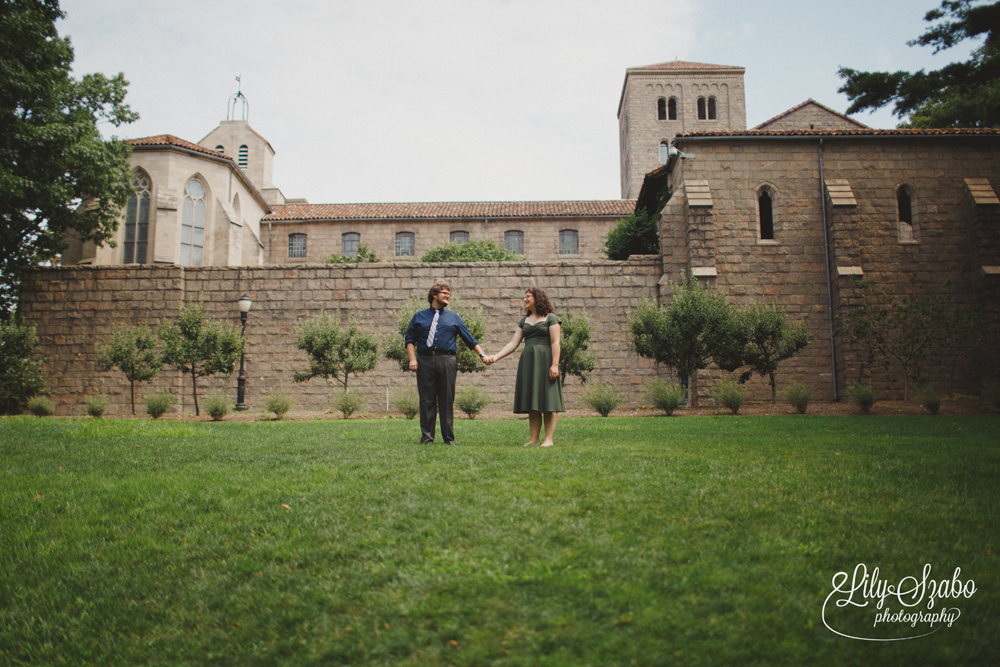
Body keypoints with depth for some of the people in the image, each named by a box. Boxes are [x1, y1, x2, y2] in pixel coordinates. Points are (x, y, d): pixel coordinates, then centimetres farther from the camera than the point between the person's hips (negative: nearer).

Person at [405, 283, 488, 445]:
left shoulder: (453, 317, 18)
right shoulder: (419, 316, 15)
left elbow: (469, 339, 16)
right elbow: (410, 339, 10)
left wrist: (482, 354, 8)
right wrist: (412, 359, -4)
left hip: (447, 362, 1)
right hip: (425, 361, 0)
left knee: (447, 400, 0)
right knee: (427, 401, 0)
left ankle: (449, 438, 7)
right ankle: (426, 437, 8)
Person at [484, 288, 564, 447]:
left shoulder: (550, 318, 3)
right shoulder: (524, 320, 19)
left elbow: (555, 343, -5)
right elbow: (513, 343, 14)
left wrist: (555, 365, -16)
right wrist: (496, 356, 2)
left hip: (544, 361, -5)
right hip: (528, 362, 5)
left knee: (547, 404, -6)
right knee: (532, 404, 3)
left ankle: (548, 439, -4)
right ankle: (533, 439, 4)